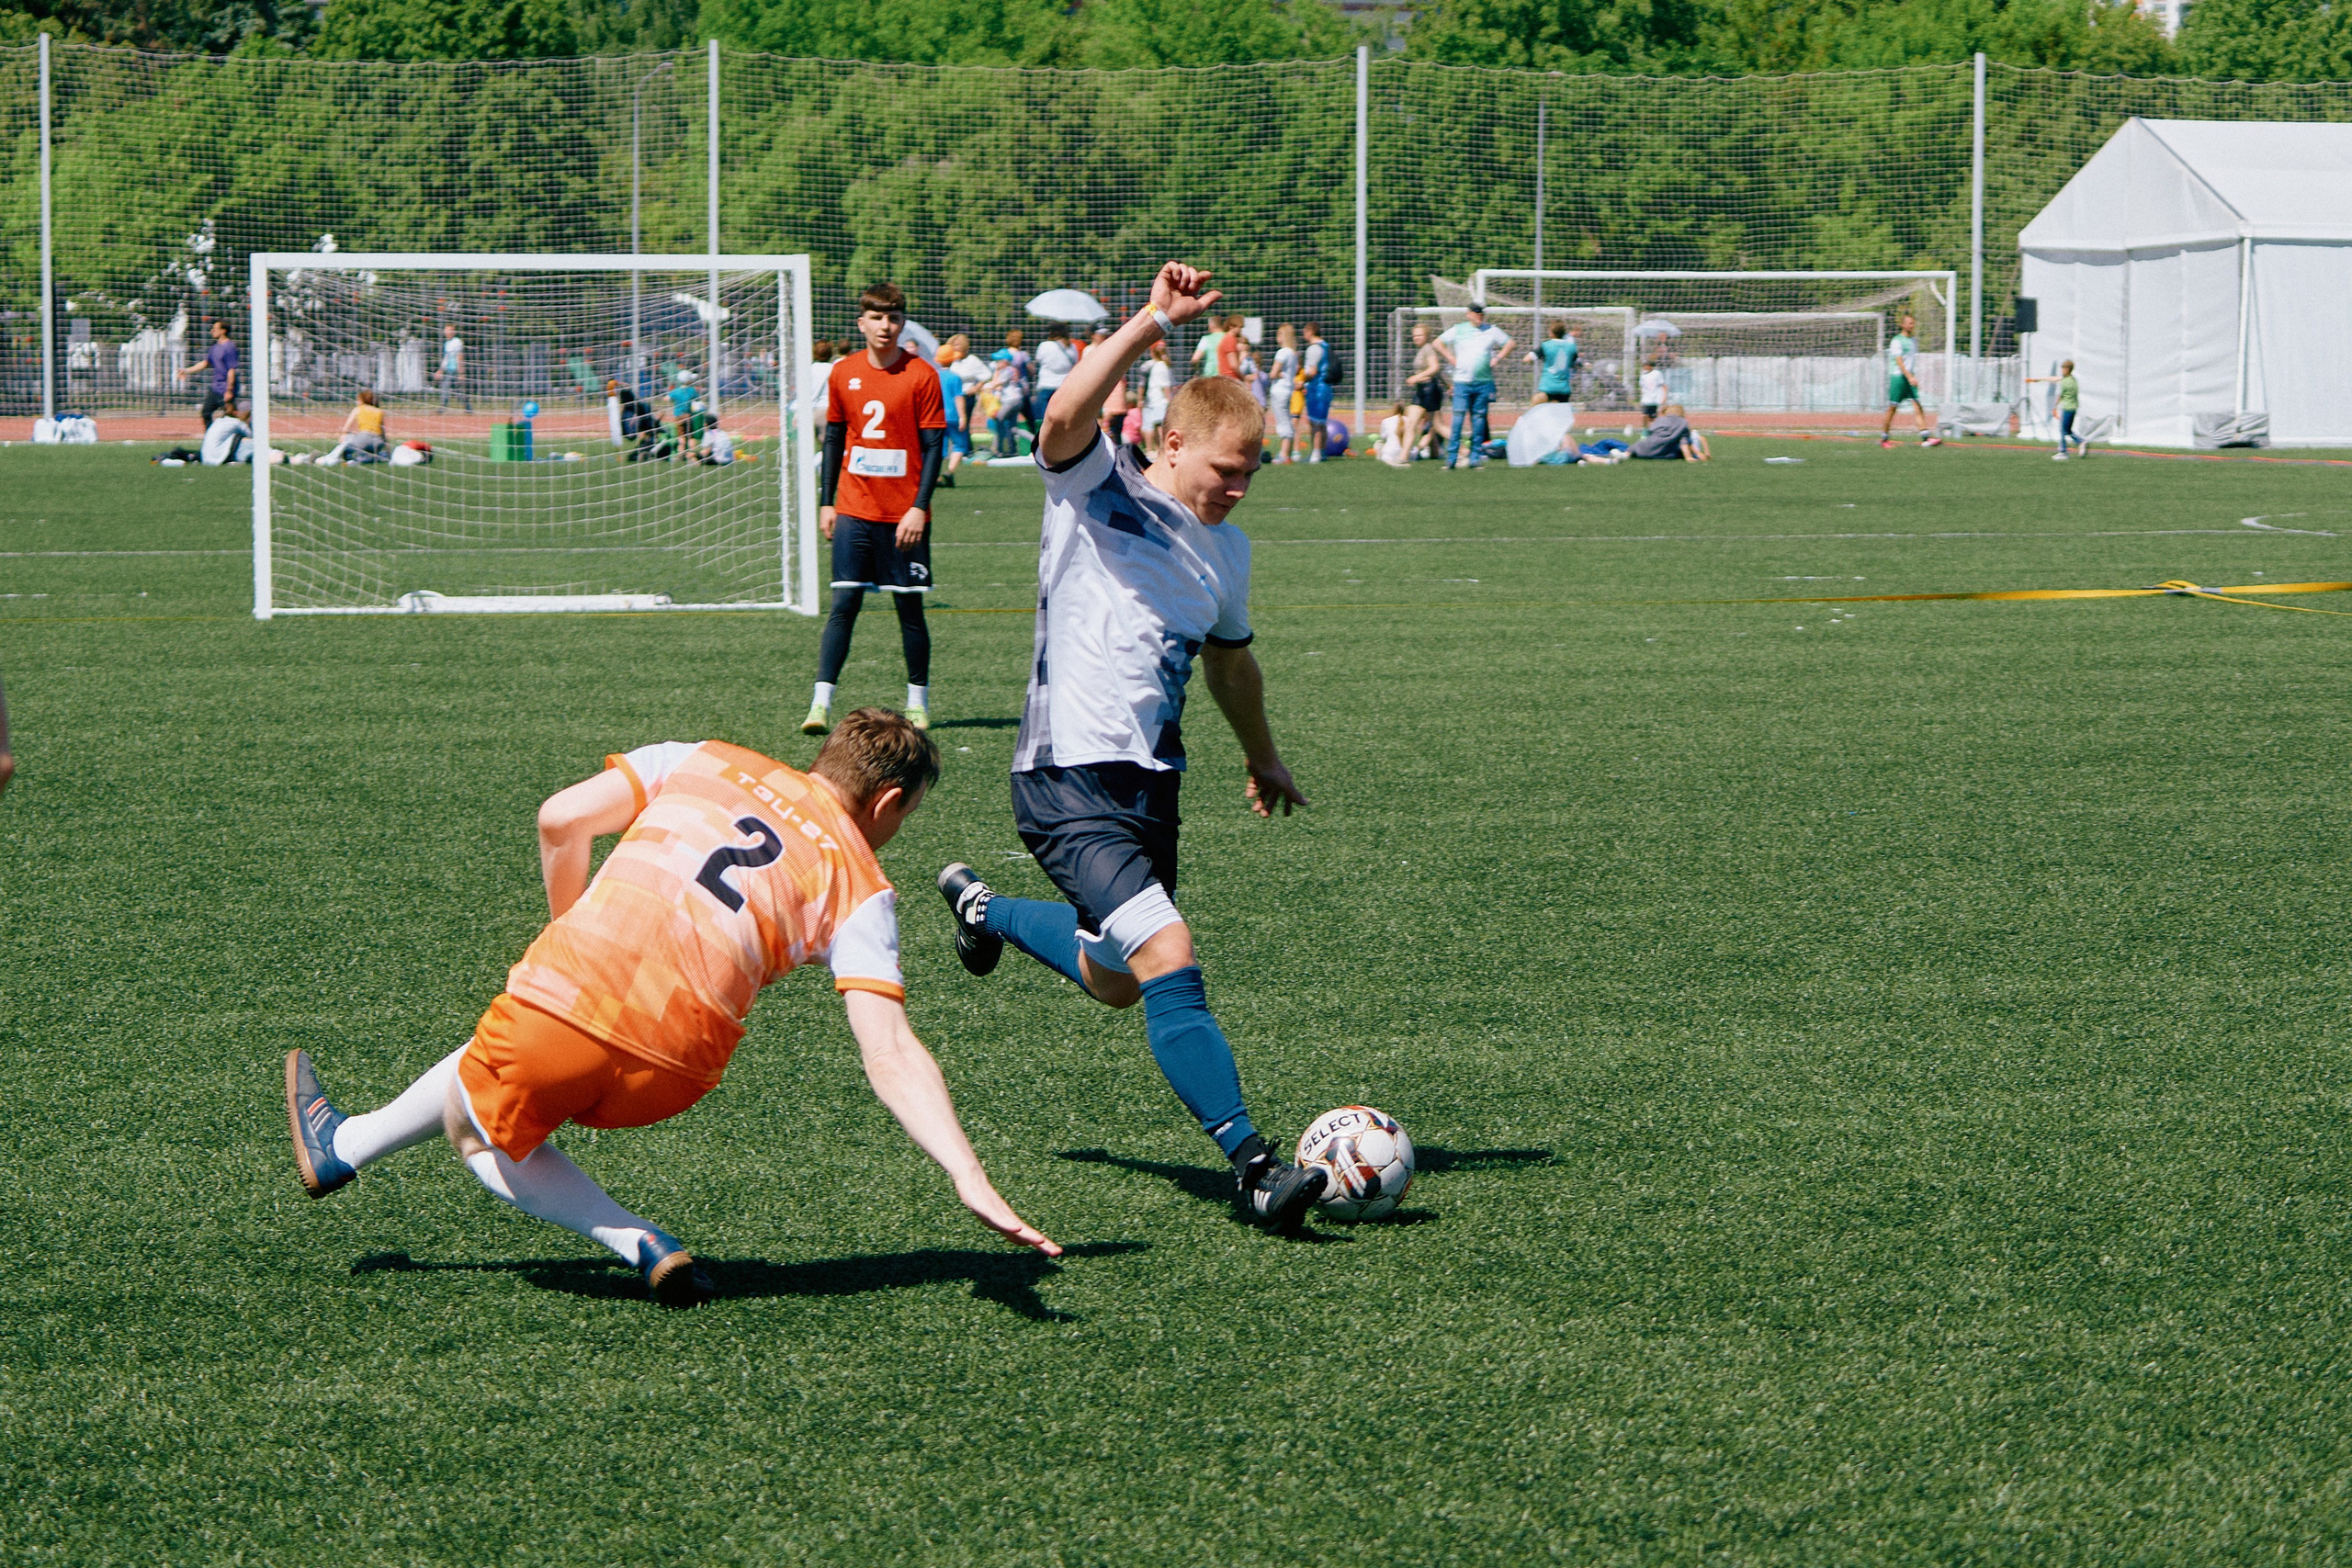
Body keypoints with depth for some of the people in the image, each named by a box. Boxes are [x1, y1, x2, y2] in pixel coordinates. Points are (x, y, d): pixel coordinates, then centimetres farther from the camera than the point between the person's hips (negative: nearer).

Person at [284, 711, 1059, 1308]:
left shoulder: (701, 761, 17)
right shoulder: (860, 886, 11)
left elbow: (560, 820, 7)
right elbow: (891, 1054, -2)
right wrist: (972, 1182, -7)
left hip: (570, 989, -2)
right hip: (671, 1075, 2)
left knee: (481, 1131, 31)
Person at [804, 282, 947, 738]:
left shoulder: (921, 376, -4)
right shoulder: (844, 373, 6)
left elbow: (933, 446, -5)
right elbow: (834, 439, 14)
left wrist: (919, 507, -13)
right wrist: (826, 502, 9)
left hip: (904, 515, -2)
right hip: (854, 511, 2)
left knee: (910, 606, 4)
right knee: (844, 603, -5)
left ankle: (918, 703, 17)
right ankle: (821, 703, -9)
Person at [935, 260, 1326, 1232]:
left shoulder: (1226, 550, 14)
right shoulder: (1096, 493, -5)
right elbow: (1067, 416, -28)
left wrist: (1262, 756, 43)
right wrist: (1152, 325, -34)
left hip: (1152, 784, 8)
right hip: (1069, 779, -8)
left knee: (1115, 981, 20)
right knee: (1167, 957, -22)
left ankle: (982, 909, 47)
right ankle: (1252, 1164, -22)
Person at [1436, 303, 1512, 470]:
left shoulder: (1492, 331, 9)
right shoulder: (1458, 330, 7)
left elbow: (1509, 343, 19)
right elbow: (1438, 343, 15)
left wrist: (1496, 358, 7)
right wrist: (1451, 358, 5)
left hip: (1484, 382, 2)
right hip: (1462, 382, -2)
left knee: (1479, 418, 2)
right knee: (1458, 417, -11)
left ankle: (1475, 457, 7)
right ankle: (1452, 458, -11)